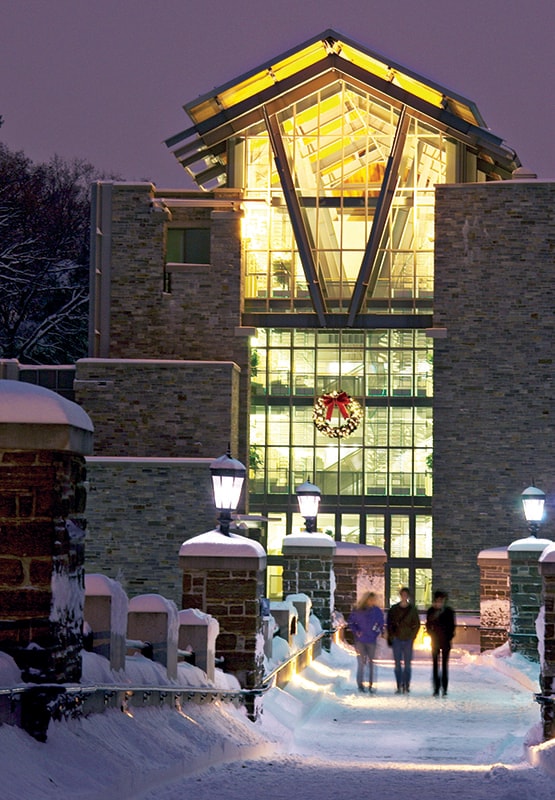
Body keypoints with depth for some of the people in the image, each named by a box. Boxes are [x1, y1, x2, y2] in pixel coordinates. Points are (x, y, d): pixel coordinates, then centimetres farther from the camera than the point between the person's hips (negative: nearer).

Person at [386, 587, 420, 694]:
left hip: (408, 640, -1)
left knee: (407, 664, -2)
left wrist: (412, 636, -3)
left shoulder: (412, 609, 3)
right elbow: (389, 624, 9)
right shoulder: (394, 609, 6)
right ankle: (399, 686, 4)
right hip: (397, 640, 1)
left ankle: (406, 686, 1)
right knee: (398, 664, 1)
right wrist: (391, 637, 1)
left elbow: (417, 625, 6)